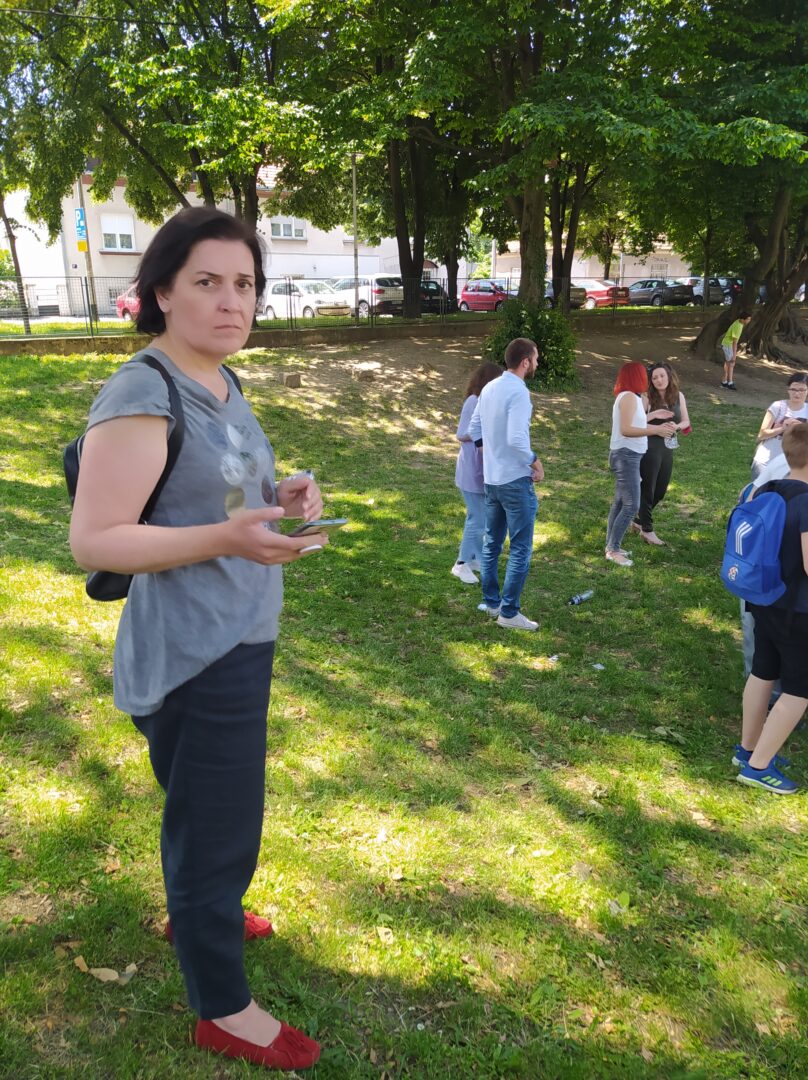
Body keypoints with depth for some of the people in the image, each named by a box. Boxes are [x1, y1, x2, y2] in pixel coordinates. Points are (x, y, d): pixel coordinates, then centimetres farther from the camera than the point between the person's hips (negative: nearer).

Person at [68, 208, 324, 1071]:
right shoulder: (142, 395, -20)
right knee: (218, 823, 5)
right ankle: (222, 1010, 28)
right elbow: (92, 541, -23)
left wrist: (278, 497, 1)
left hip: (239, 639, 9)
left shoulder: (220, 384, 8)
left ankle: (194, 912, 53)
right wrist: (228, 538, -35)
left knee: (202, 803, 27)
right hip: (193, 657, -9)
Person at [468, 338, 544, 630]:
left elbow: (474, 431, 14)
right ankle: (509, 612, 3)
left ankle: (491, 602, 26)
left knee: (491, 543, 16)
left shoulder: (489, 388, 7)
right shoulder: (518, 392, -18)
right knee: (520, 549, 0)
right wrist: (535, 462, -12)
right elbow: (516, 439, -26)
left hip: (491, 478, 9)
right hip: (516, 480, -8)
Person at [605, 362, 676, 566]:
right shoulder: (628, 397, -16)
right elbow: (625, 429, -25)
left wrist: (652, 415, 23)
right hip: (626, 456, -10)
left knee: (620, 503, 14)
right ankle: (613, 550, -5)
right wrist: (656, 430, -28)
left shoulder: (630, 397, 13)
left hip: (628, 456, 10)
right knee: (631, 505, -10)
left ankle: (611, 546, 21)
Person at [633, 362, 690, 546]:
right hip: (650, 449, -6)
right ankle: (647, 530, 14)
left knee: (660, 491, 15)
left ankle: (640, 519, 35)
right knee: (647, 489, 3)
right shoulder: (647, 397, -12)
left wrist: (677, 426, -12)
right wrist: (653, 415, -28)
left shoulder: (678, 396, 2)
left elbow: (686, 421, 9)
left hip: (668, 449, 6)